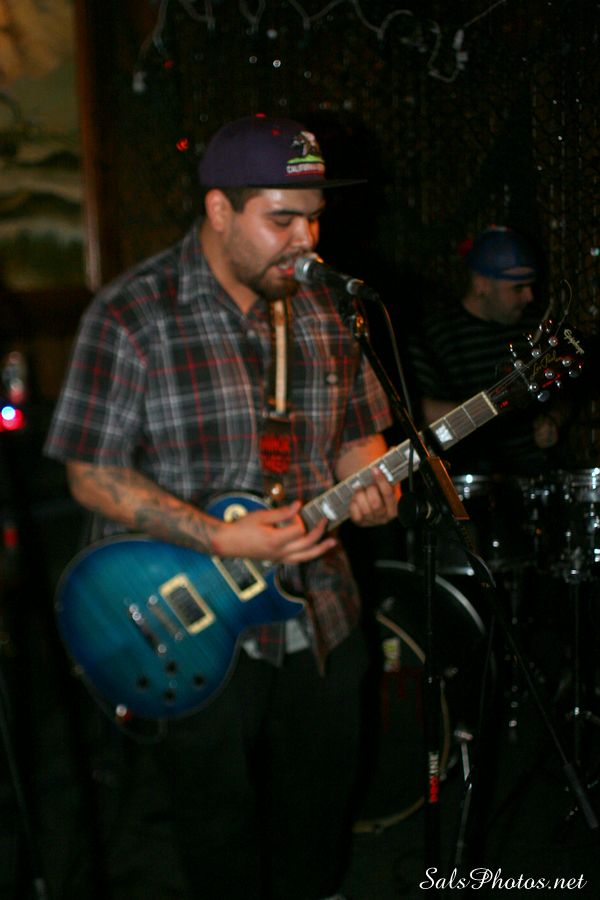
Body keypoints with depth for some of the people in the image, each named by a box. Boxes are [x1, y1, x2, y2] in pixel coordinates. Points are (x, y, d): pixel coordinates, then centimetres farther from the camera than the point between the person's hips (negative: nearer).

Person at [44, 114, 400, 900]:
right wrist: (221, 541, -25)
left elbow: (358, 431, 12)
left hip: (322, 616, 6)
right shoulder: (132, 318, -16)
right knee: (222, 824, 13)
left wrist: (369, 484, -12)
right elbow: (94, 476, -16)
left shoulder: (320, 310, 3)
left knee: (322, 808, 21)